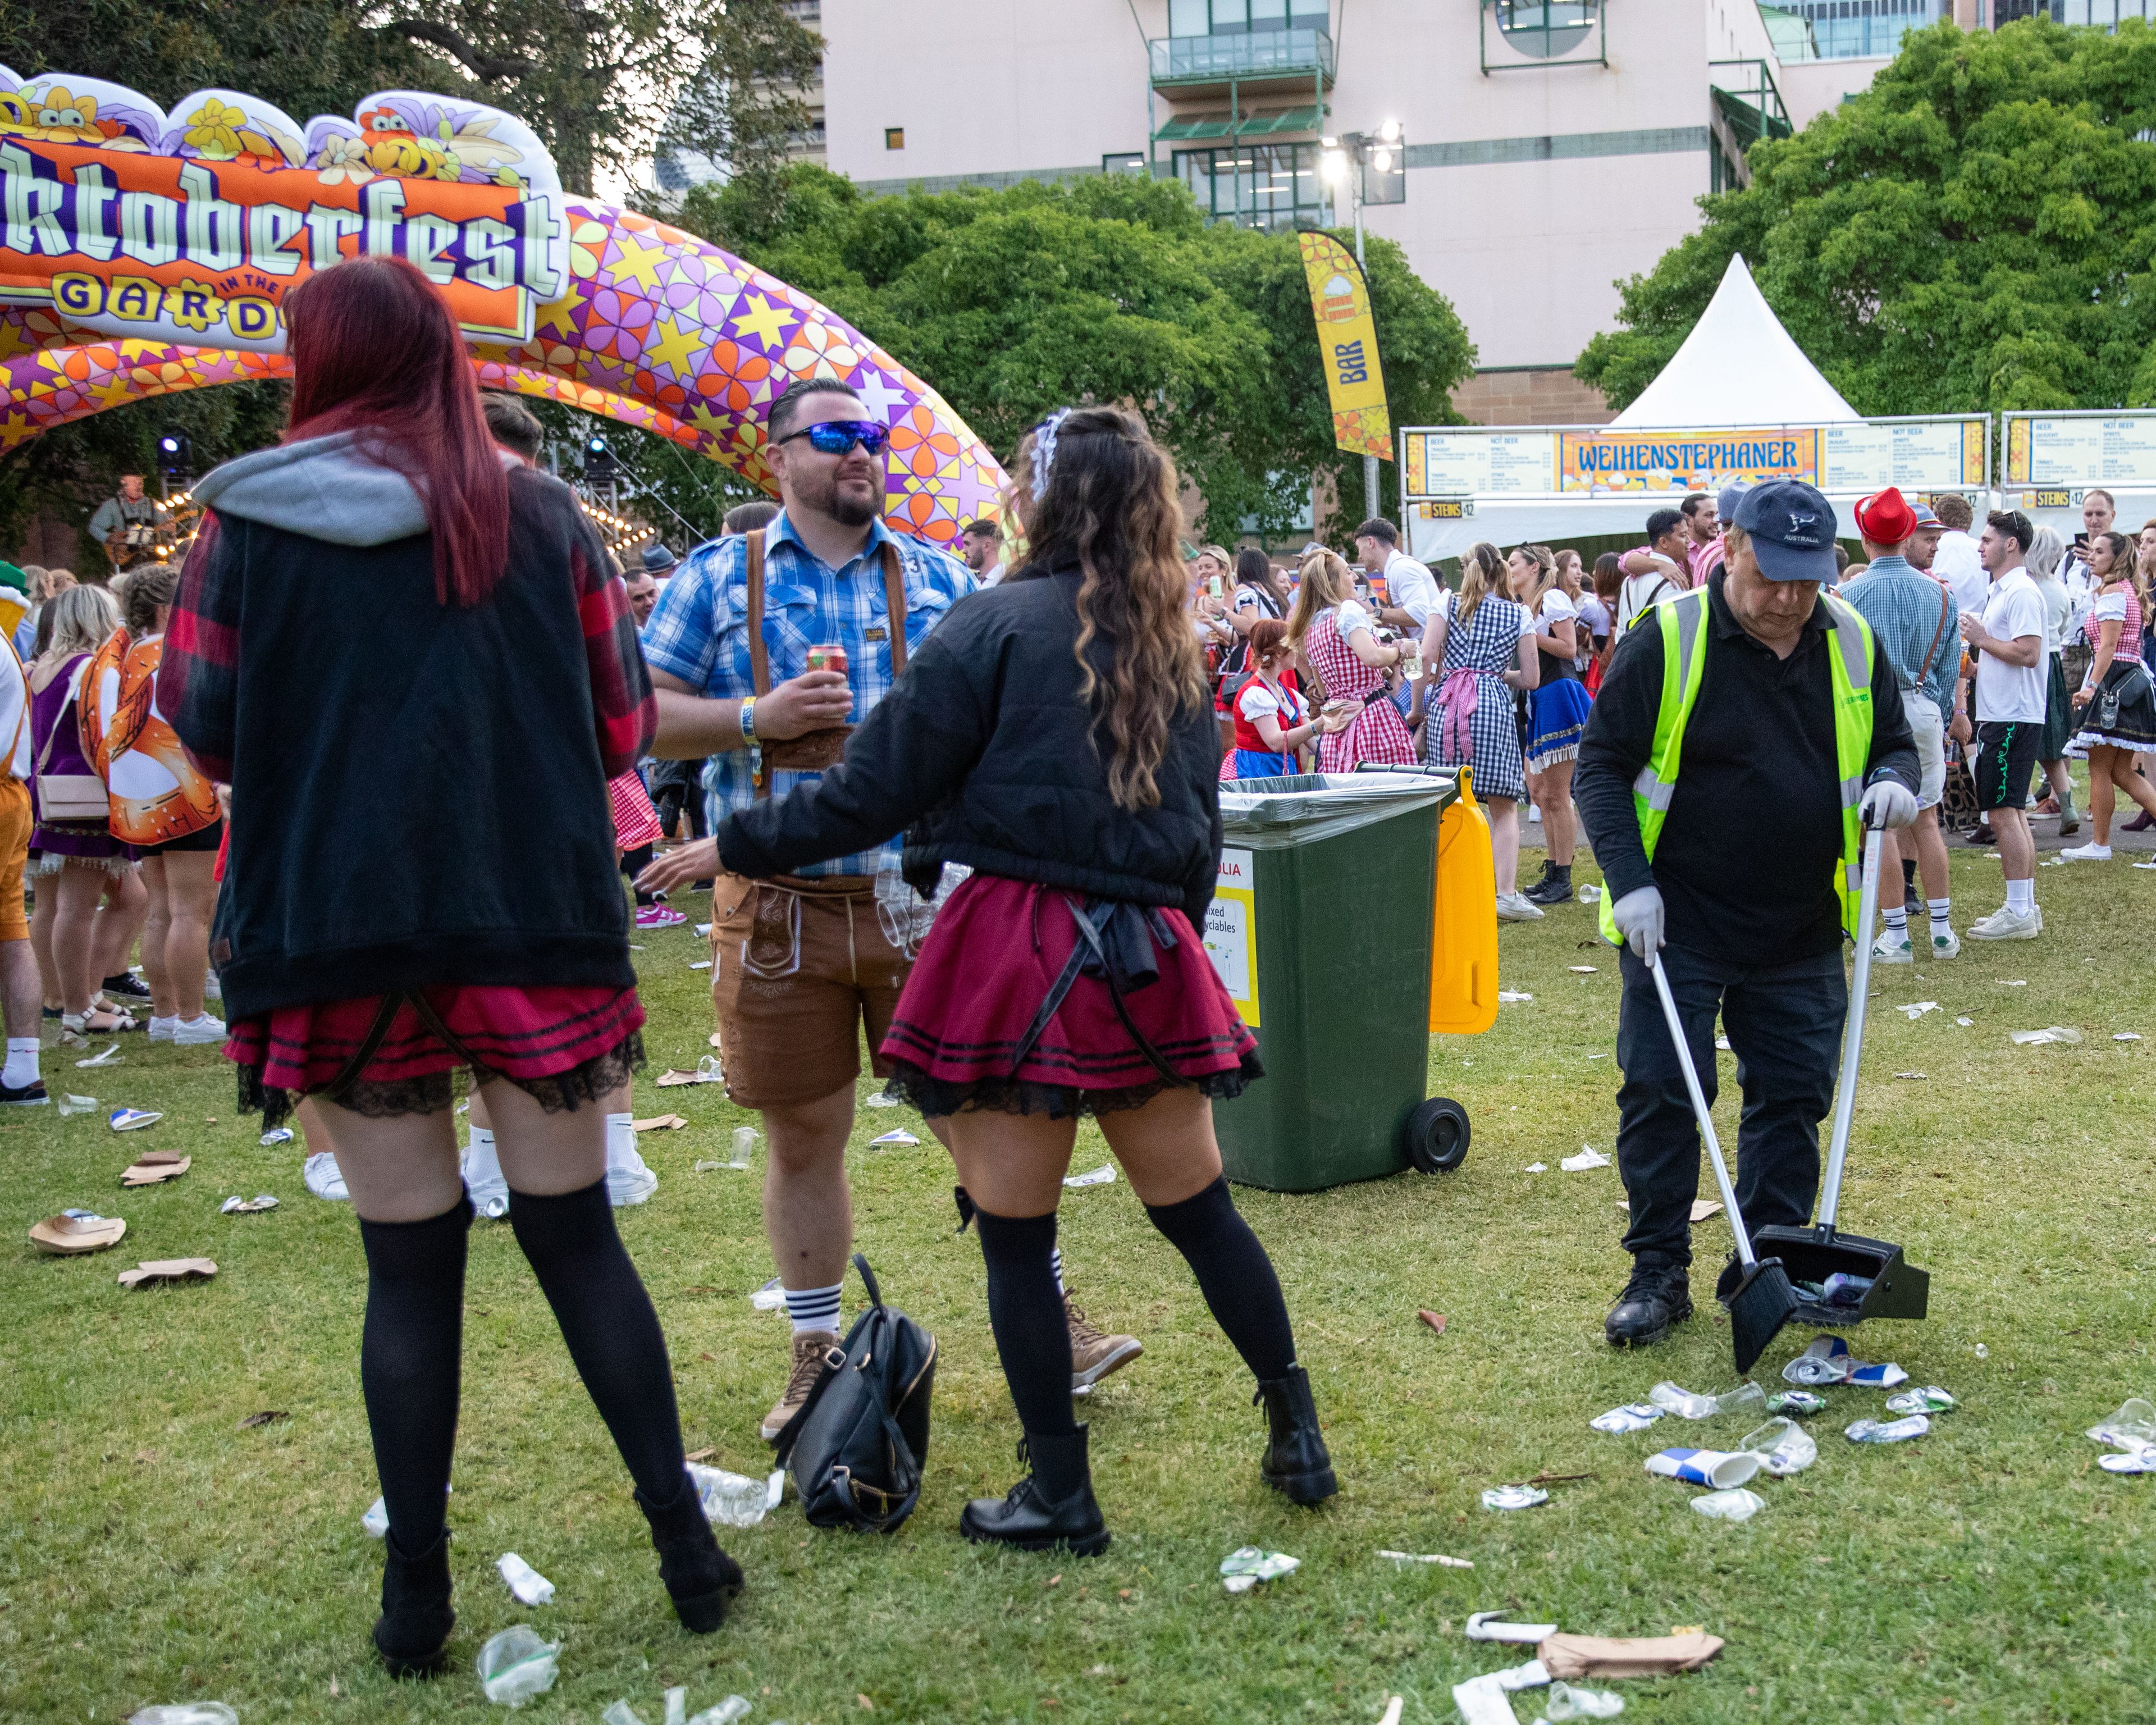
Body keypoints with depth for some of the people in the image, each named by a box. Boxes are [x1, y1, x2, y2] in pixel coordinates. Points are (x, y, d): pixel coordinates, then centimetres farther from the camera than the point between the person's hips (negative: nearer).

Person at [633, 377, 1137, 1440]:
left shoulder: (935, 579, 9)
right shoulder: (716, 579, 4)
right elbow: (641, 716, 1)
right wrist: (756, 720, -14)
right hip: (777, 907, -1)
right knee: (803, 1139, 9)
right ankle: (817, 1353, 24)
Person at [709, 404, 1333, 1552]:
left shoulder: (1001, 624, -8)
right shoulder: (1168, 645, 13)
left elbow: (875, 791, -9)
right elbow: (1199, 827, 18)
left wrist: (739, 842, 1)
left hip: (1016, 951, -6)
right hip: (1147, 958, 6)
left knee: (1014, 1236, 5)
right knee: (1196, 1207, 17)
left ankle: (1060, 1497, 13)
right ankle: (1299, 1438, 25)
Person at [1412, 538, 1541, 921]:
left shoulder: (1447, 604, 10)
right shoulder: (1519, 614, 11)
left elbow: (1427, 656, -3)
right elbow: (1531, 678, 9)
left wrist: (1418, 708, 6)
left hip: (1446, 703, 1)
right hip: (1493, 705, -1)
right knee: (1504, 807, 2)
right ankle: (1507, 895, -7)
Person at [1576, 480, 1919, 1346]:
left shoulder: (1851, 644, 2)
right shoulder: (1668, 640, -11)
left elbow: (1893, 742, 15)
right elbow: (1601, 764, -7)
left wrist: (1892, 781, -10)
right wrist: (1628, 881, -16)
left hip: (1802, 931, 4)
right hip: (1678, 924, -4)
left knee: (1793, 1095, 8)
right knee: (1661, 1092, -2)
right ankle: (1659, 1272, 11)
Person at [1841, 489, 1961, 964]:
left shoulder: (1851, 594, -8)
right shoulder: (1939, 593, 4)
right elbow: (1950, 665, 9)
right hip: (1924, 711, 4)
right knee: (1926, 821, 12)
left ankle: (1896, 936, 2)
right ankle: (1942, 931, 15)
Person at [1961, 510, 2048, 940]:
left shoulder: (2022, 593, -14)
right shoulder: (1999, 592, 18)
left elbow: (2028, 653, -24)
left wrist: (1982, 639, -14)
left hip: (2013, 719, -11)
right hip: (2001, 715, 11)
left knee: (2002, 813, -9)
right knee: (2013, 813, 12)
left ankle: (2019, 912, -7)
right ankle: (2024, 908, 17)